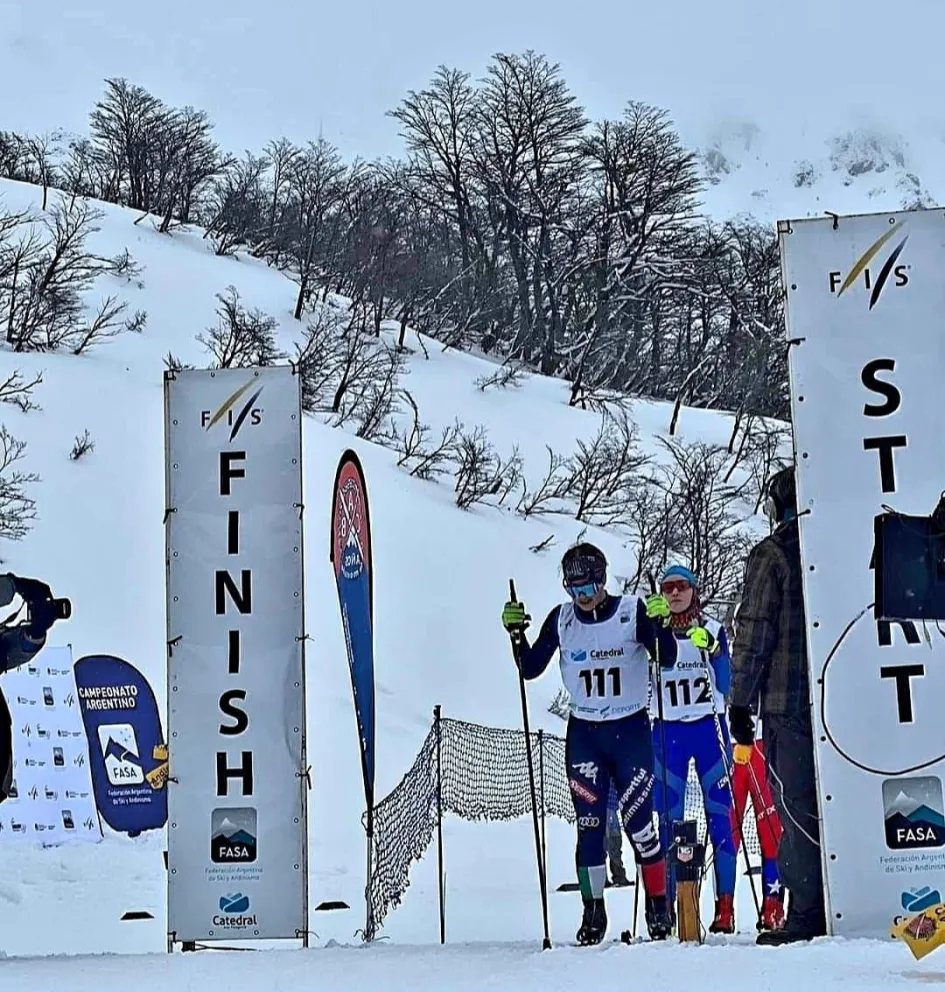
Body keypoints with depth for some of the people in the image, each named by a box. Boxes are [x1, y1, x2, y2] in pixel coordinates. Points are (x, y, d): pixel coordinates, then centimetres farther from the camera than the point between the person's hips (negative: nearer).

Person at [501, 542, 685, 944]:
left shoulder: (633, 611, -6)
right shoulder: (561, 619, 1)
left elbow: (667, 659, -11)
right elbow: (530, 669, 4)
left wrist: (661, 621, -27)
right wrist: (516, 632, -11)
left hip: (631, 729, -2)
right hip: (583, 733, 2)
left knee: (639, 822, -3)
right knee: (589, 825, -1)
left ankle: (658, 905, 13)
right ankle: (593, 912, 9)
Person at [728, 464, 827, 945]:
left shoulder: (772, 554, -5)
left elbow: (753, 633, -8)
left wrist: (741, 701, -4)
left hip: (789, 702, -5)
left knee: (797, 806, -3)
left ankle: (807, 915, -4)